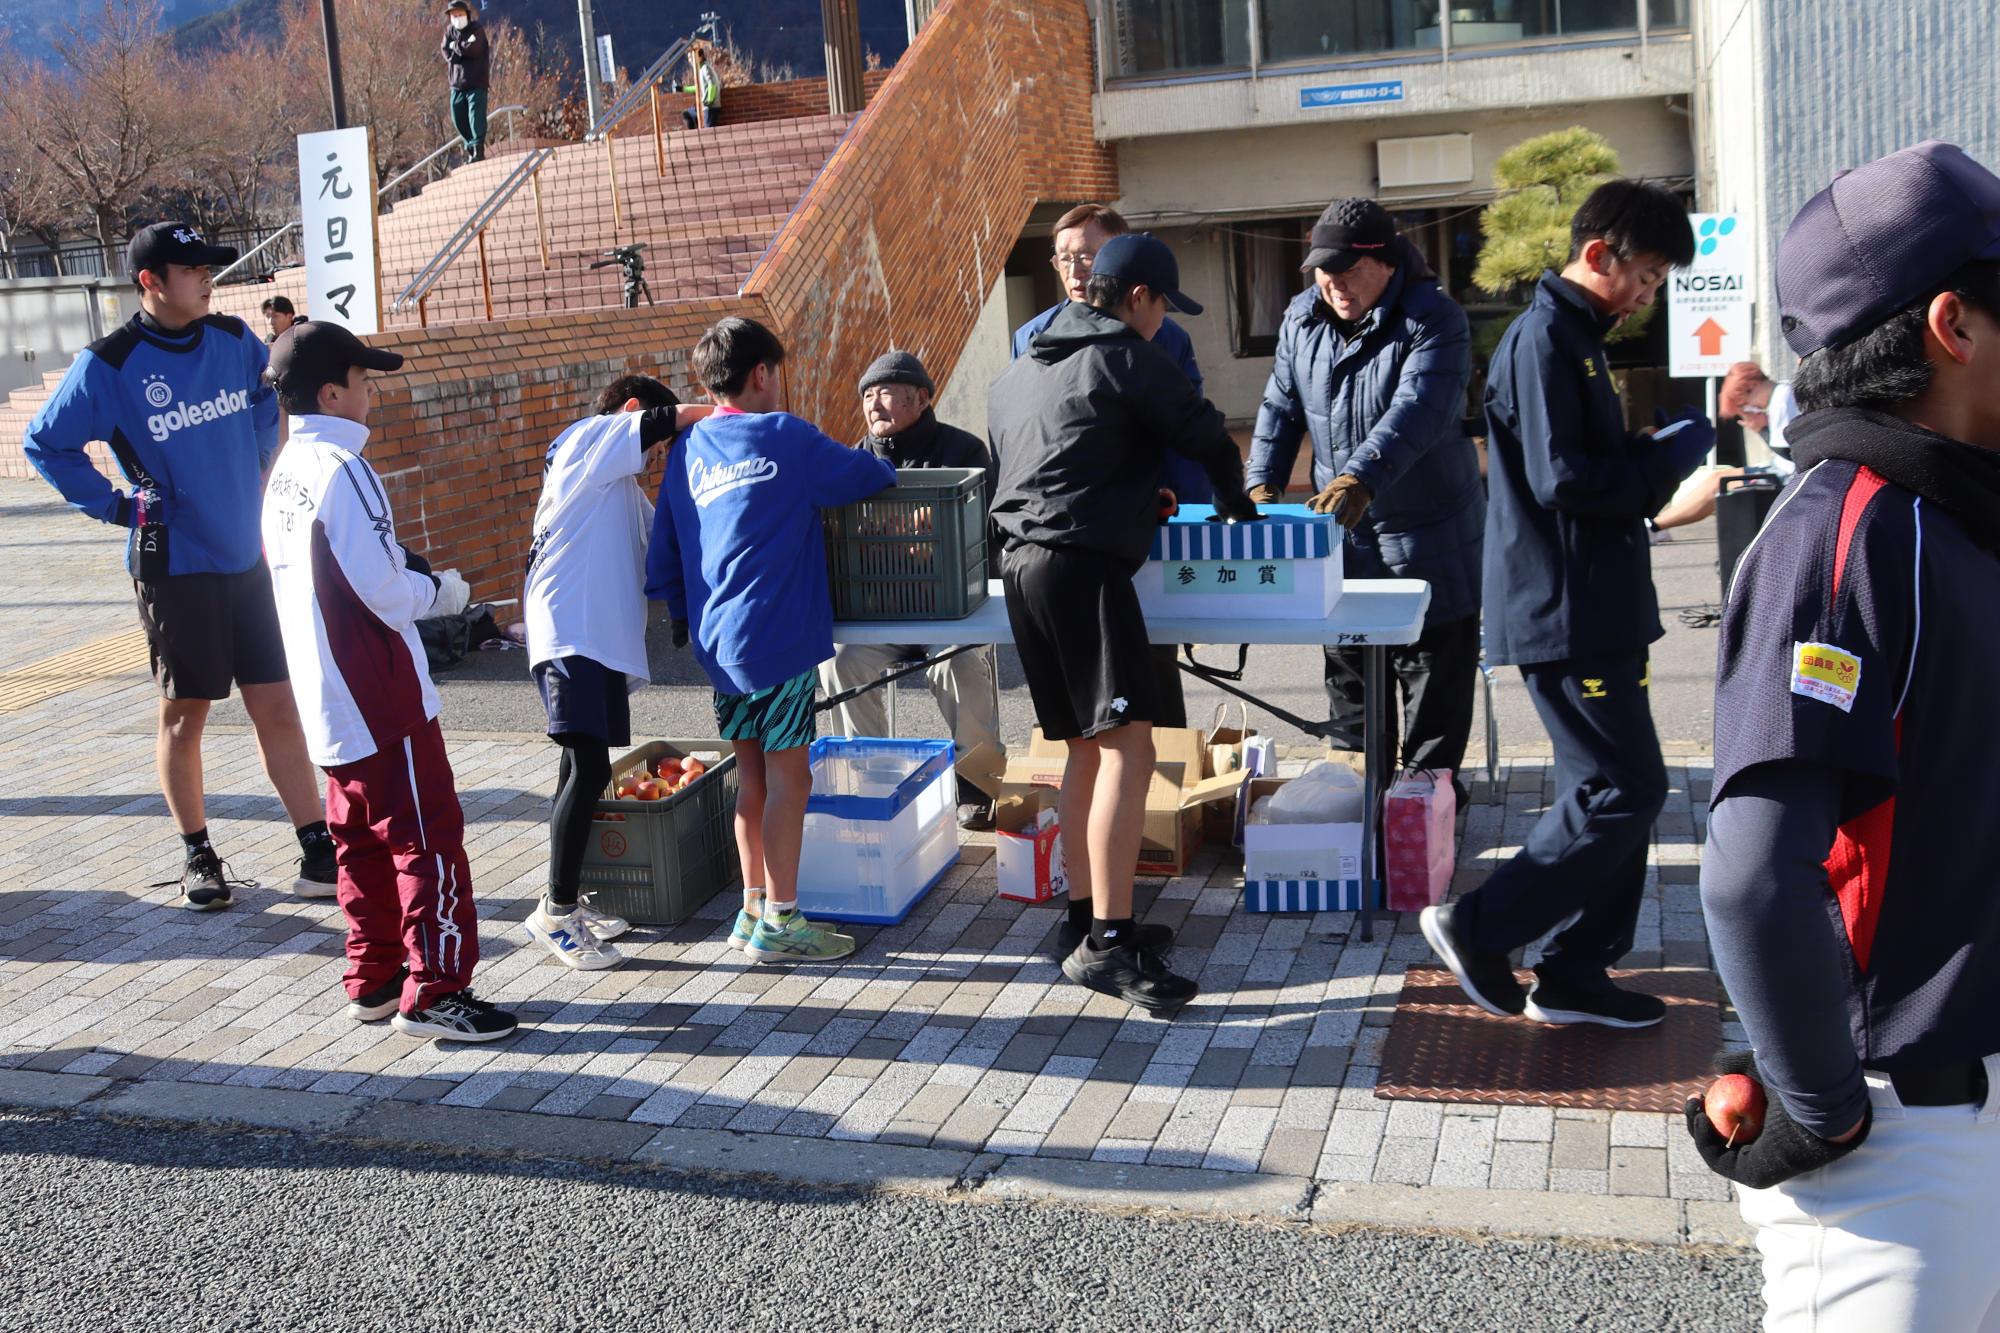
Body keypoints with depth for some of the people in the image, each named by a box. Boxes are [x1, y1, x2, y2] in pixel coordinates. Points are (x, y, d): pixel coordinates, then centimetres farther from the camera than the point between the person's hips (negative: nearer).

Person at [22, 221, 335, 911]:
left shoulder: (233, 339, 3)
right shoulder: (109, 365, -9)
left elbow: (271, 394, 25)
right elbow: (45, 443, 1)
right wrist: (114, 505, -5)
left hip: (248, 555, 4)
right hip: (175, 565, -4)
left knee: (276, 706, 4)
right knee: (183, 713, 7)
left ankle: (319, 854, 8)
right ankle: (199, 858, 21)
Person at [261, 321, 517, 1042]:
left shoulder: (284, 473, 10)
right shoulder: (342, 470, -18)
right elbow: (386, 596, -21)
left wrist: (405, 578, 9)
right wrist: (429, 587, -1)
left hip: (326, 704, 9)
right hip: (382, 702, -9)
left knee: (362, 840, 16)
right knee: (429, 838, -2)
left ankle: (373, 980, 23)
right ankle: (433, 992, 0)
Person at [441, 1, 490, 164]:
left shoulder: (477, 29, -3)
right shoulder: (450, 31, 11)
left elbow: (473, 49, -18)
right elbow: (447, 53, -2)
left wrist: (456, 46, -3)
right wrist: (464, 48, -11)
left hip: (476, 82, -6)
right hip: (457, 83, 6)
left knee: (476, 117, -13)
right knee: (458, 120, 7)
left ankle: (478, 151, -13)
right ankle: (471, 148, 21)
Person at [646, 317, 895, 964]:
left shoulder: (688, 450, 11)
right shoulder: (784, 437, -7)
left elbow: (663, 551, 16)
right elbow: (870, 476, 2)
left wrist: (682, 615, 29)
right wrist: (876, 467, 25)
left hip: (717, 639, 7)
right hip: (778, 635, -7)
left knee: (753, 775, 14)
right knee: (788, 775, -1)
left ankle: (754, 907, 21)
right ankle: (779, 922, 2)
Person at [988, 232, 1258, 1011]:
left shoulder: (1020, 370, 23)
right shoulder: (1127, 358, -2)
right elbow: (1205, 437, 1)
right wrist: (1237, 506, 22)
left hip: (1020, 561, 9)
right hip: (1083, 563, -9)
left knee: (1086, 746, 15)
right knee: (1128, 745, -12)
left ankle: (1084, 917, 19)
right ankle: (1107, 942, -18)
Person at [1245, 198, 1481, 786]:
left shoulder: (1434, 320, -16)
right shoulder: (1302, 319, 4)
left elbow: (1415, 413, -30)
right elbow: (1281, 406, 9)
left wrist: (1360, 478, -44)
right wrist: (1263, 484, -4)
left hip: (1427, 534, -5)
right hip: (1342, 533, 6)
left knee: (1431, 666, 1)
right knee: (1346, 666, 14)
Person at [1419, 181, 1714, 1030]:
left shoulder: (1575, 337, 18)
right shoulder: (1544, 339, -15)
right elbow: (1564, 481, -23)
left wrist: (1659, 452, 3)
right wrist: (1677, 450, -12)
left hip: (1593, 607, 11)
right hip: (1563, 611, -11)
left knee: (1610, 787, 12)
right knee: (1625, 789, -8)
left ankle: (1574, 976, 19)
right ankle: (1477, 928, 1)